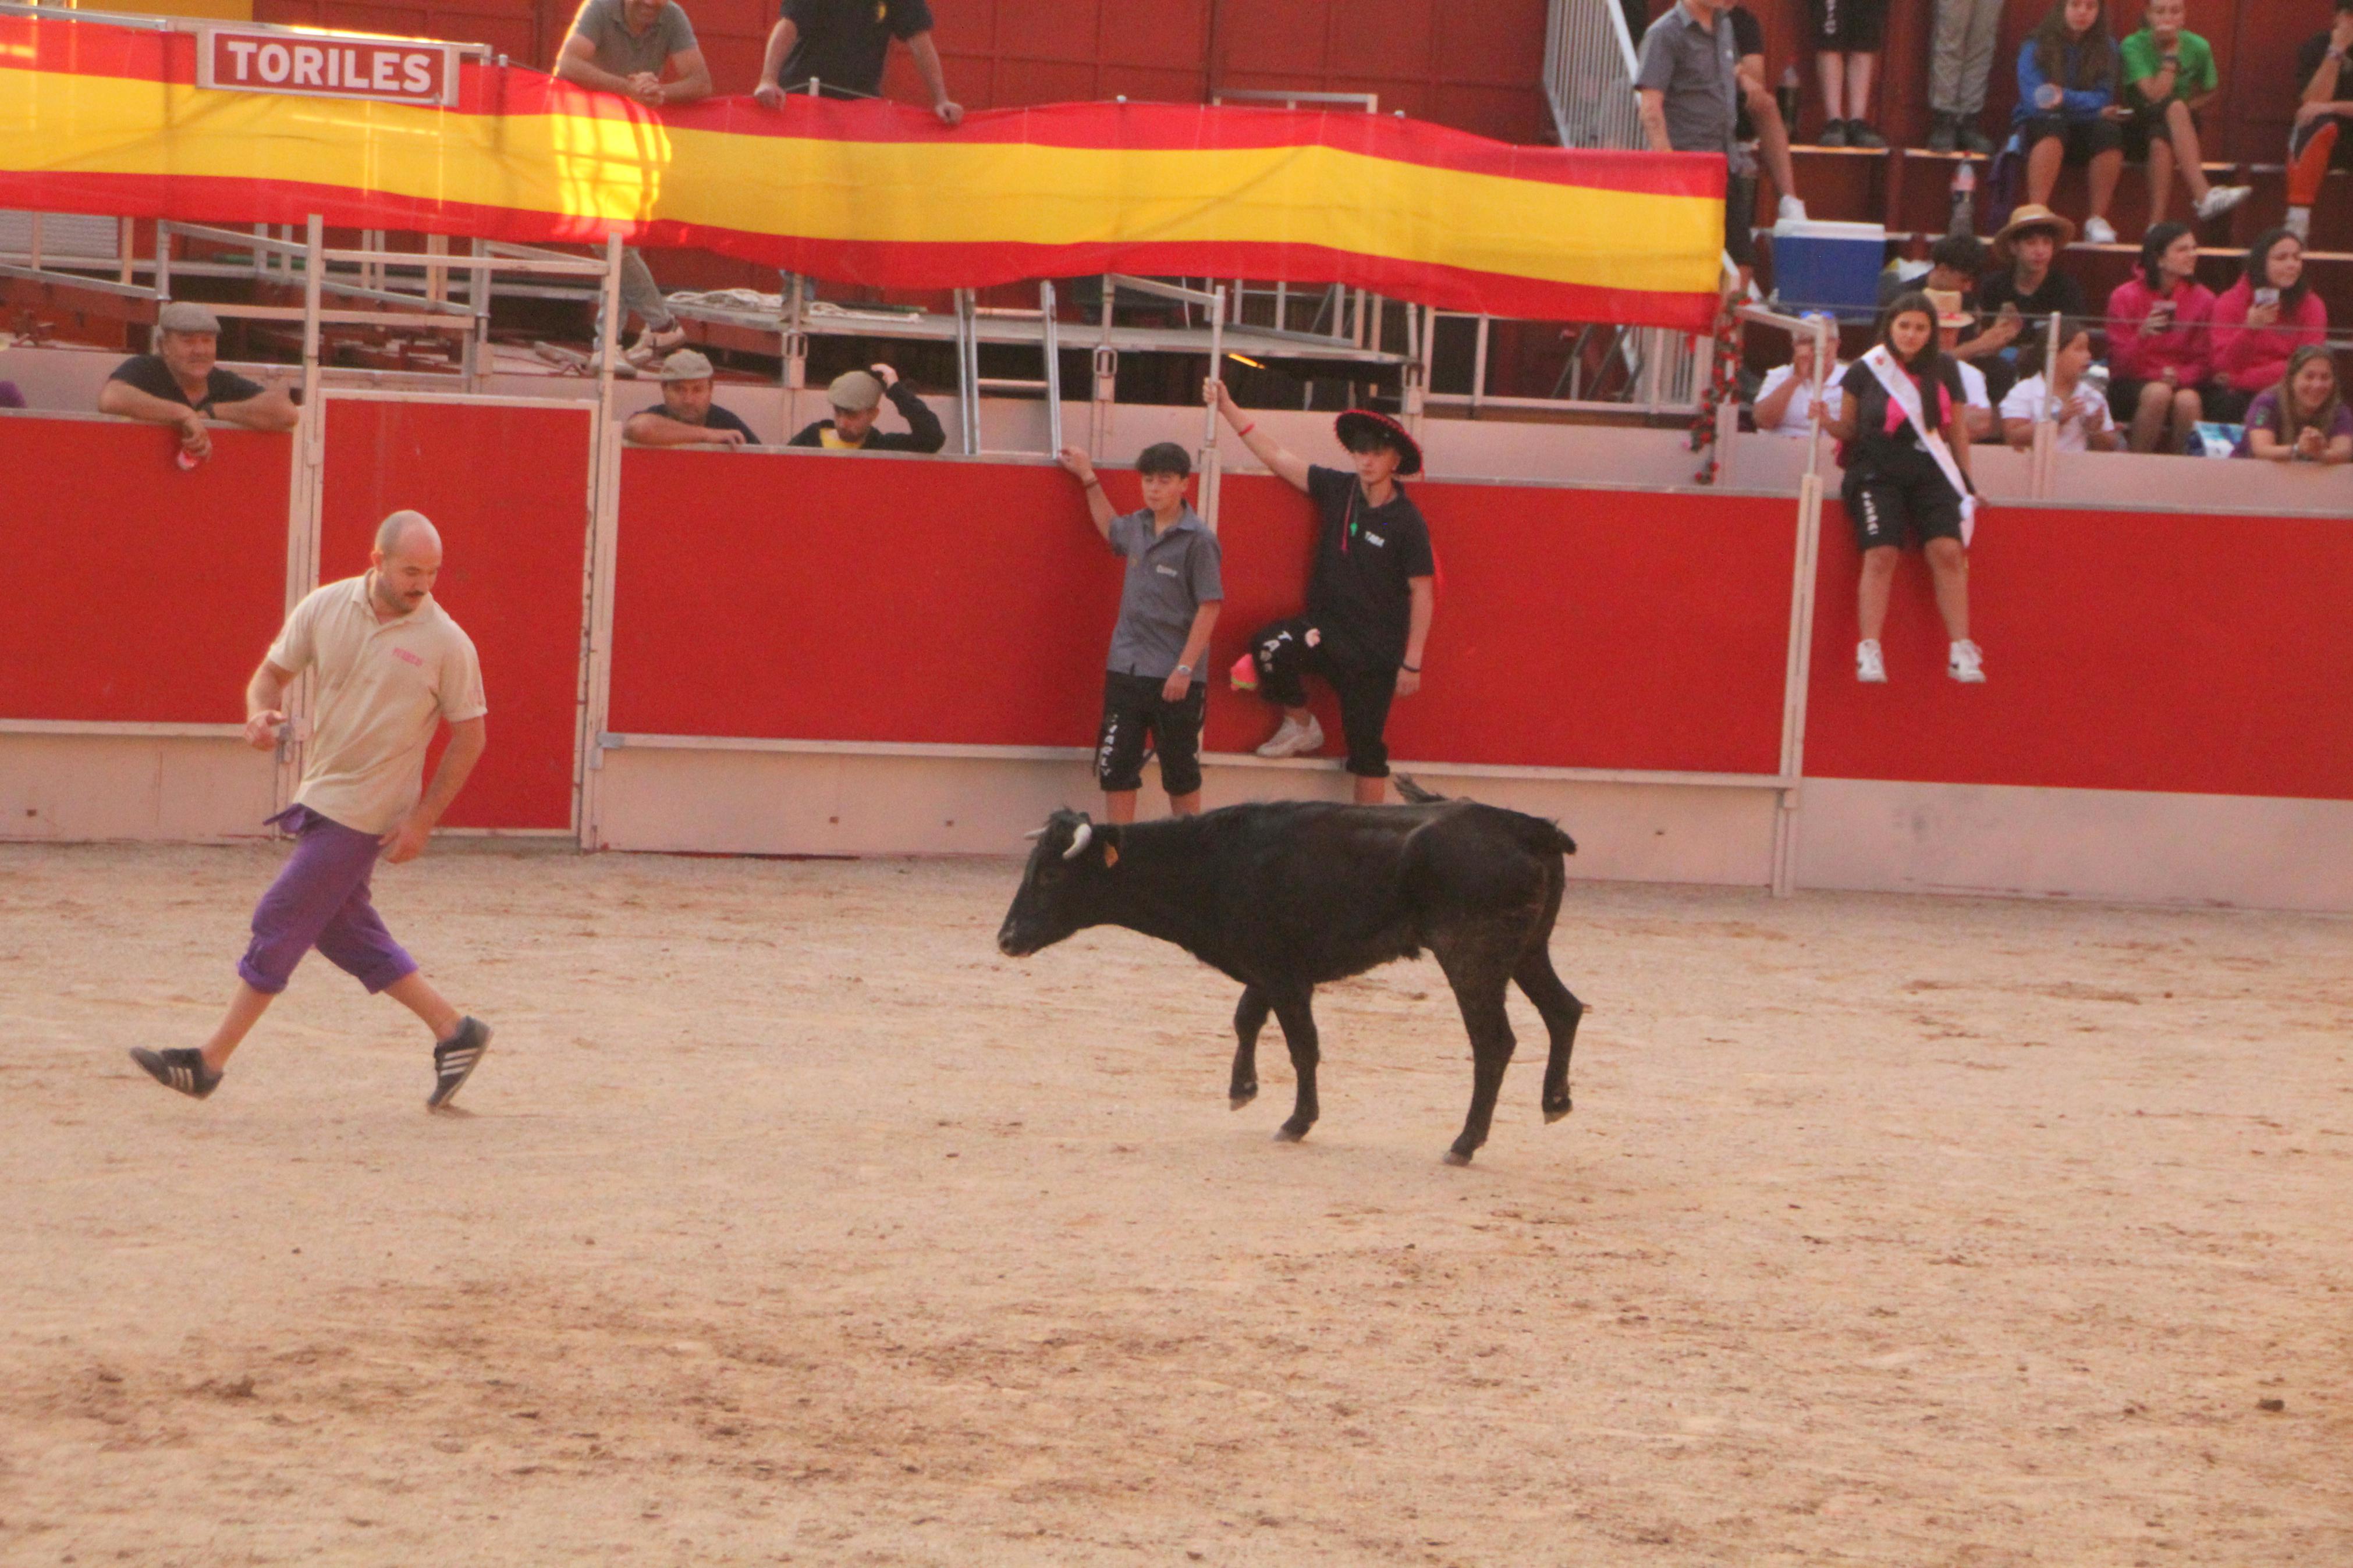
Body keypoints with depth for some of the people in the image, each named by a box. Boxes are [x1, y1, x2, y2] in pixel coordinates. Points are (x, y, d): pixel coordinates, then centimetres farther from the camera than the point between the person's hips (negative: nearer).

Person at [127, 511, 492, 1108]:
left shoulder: (447, 643, -11)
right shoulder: (325, 608, 0)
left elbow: (468, 736, -5)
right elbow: (272, 673, 9)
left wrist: (422, 821, -10)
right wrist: (260, 714, -15)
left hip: (368, 812, -6)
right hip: (320, 799, 6)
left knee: (281, 923, -5)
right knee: (345, 930, 12)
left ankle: (209, 1064, 1)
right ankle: (454, 1032, 23)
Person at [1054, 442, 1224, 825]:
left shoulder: (1198, 540, -11)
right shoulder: (1138, 527, 8)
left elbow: (1210, 607, -13)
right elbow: (1109, 529, 34)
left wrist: (1185, 668, -17)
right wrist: (1089, 480, 30)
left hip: (1175, 678, -6)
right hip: (1125, 670, 6)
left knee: (1181, 777, 7)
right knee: (1115, 770, 4)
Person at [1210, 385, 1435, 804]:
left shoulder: (1406, 521, -11)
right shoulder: (1338, 490, 0)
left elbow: (1422, 593, -7)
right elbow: (1276, 457, 4)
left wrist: (1412, 663, -9)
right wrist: (1228, 408, -1)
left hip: (1376, 647, -3)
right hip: (1326, 629, 3)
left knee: (1367, 749, 0)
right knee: (1269, 646, -26)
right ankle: (1301, 726, 0)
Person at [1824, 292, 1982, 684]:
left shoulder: (1945, 369, 8)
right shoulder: (1865, 371, 1)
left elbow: (1955, 429, 16)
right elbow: (1849, 428, 10)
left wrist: (1967, 482, 15)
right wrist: (1829, 424, -12)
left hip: (1932, 473, 2)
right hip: (1877, 472, -2)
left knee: (1948, 551, -16)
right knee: (1881, 555, -20)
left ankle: (1961, 652, -12)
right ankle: (1869, 652, -18)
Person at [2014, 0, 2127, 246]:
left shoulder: (2106, 48, 7)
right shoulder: (2035, 48, 0)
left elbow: (2103, 100, -2)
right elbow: (2034, 101, -10)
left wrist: (2065, 97, -22)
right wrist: (2088, 105, -18)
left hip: (2083, 129, 2)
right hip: (2039, 126, -2)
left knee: (2109, 131, -32)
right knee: (2053, 123, -38)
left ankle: (2098, 219, -25)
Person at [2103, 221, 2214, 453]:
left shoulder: (2202, 299, 3)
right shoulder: (2125, 297, -2)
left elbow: (2204, 363, 4)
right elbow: (2120, 365, -5)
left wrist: (2179, 376, -18)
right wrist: (2143, 335, -24)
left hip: (2183, 383, 2)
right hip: (2132, 385, -2)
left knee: (2188, 400, -34)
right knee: (2158, 393, -36)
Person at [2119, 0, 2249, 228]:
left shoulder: (2197, 47, 0)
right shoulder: (2133, 46, -9)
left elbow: (2212, 94, 10)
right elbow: (2155, 95, -20)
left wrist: (2188, 108, -9)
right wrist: (2171, 54, -19)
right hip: (2137, 128, -2)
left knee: (2160, 141, -36)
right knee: (2175, 107, -36)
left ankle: (2157, 224, -40)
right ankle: (2204, 196, -47)